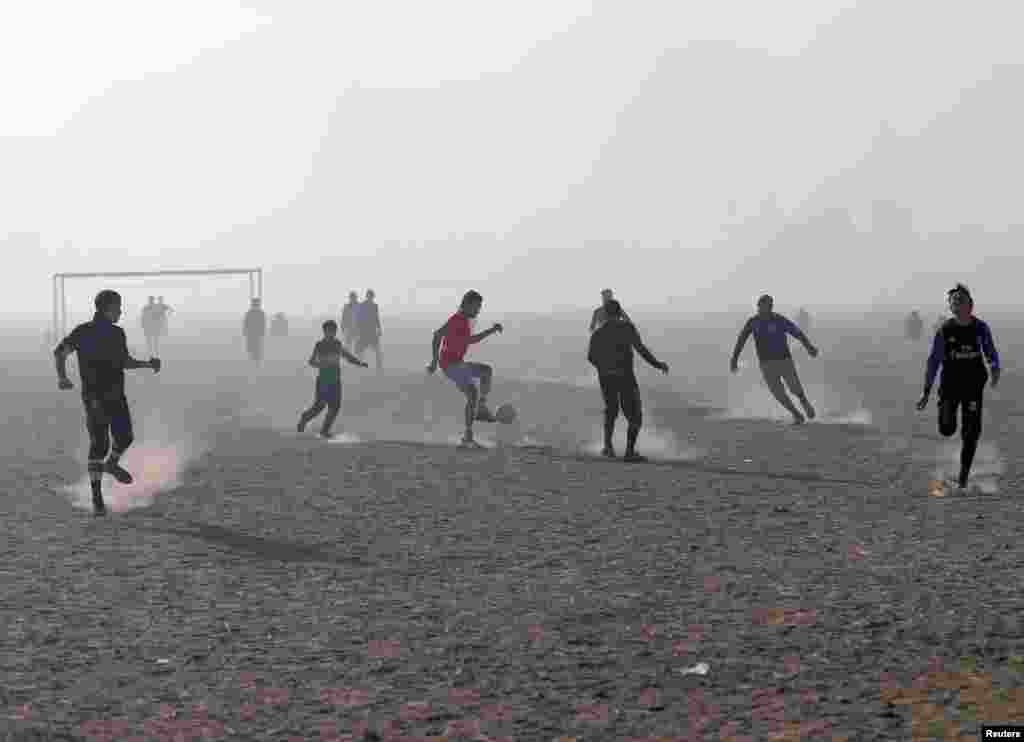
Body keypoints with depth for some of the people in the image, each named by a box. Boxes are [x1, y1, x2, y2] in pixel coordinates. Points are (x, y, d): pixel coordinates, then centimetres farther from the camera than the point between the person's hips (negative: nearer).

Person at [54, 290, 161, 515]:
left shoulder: (117, 333, 9)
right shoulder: (83, 332, -5)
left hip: (116, 394, 5)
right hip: (94, 396, -5)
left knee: (125, 438, 5)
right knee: (98, 444, -5)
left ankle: (112, 464, 37)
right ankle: (96, 497, -3)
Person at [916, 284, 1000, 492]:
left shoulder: (981, 328, -4)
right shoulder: (945, 330, -7)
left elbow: (991, 352, 10)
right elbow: (933, 361, -1)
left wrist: (995, 369, -13)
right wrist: (926, 391, -2)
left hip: (973, 386, 1)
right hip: (950, 383, -1)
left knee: (971, 433, -2)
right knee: (947, 430, -13)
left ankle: (963, 476, 14)